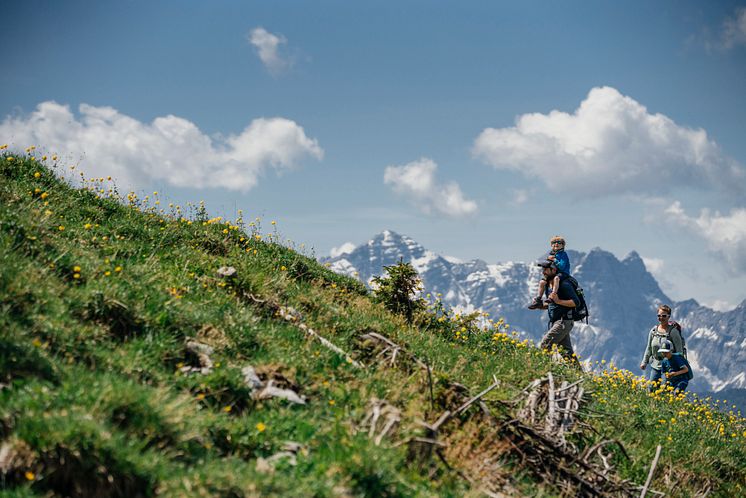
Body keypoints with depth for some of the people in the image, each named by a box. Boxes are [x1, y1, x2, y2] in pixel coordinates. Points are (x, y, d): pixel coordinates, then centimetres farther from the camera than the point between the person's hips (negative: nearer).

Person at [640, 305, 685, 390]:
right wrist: (644, 362, 10)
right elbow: (649, 348, 15)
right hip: (655, 366, 5)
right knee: (651, 388, 6)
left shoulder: (673, 331, -10)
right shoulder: (653, 331, 5)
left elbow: (679, 351, -8)